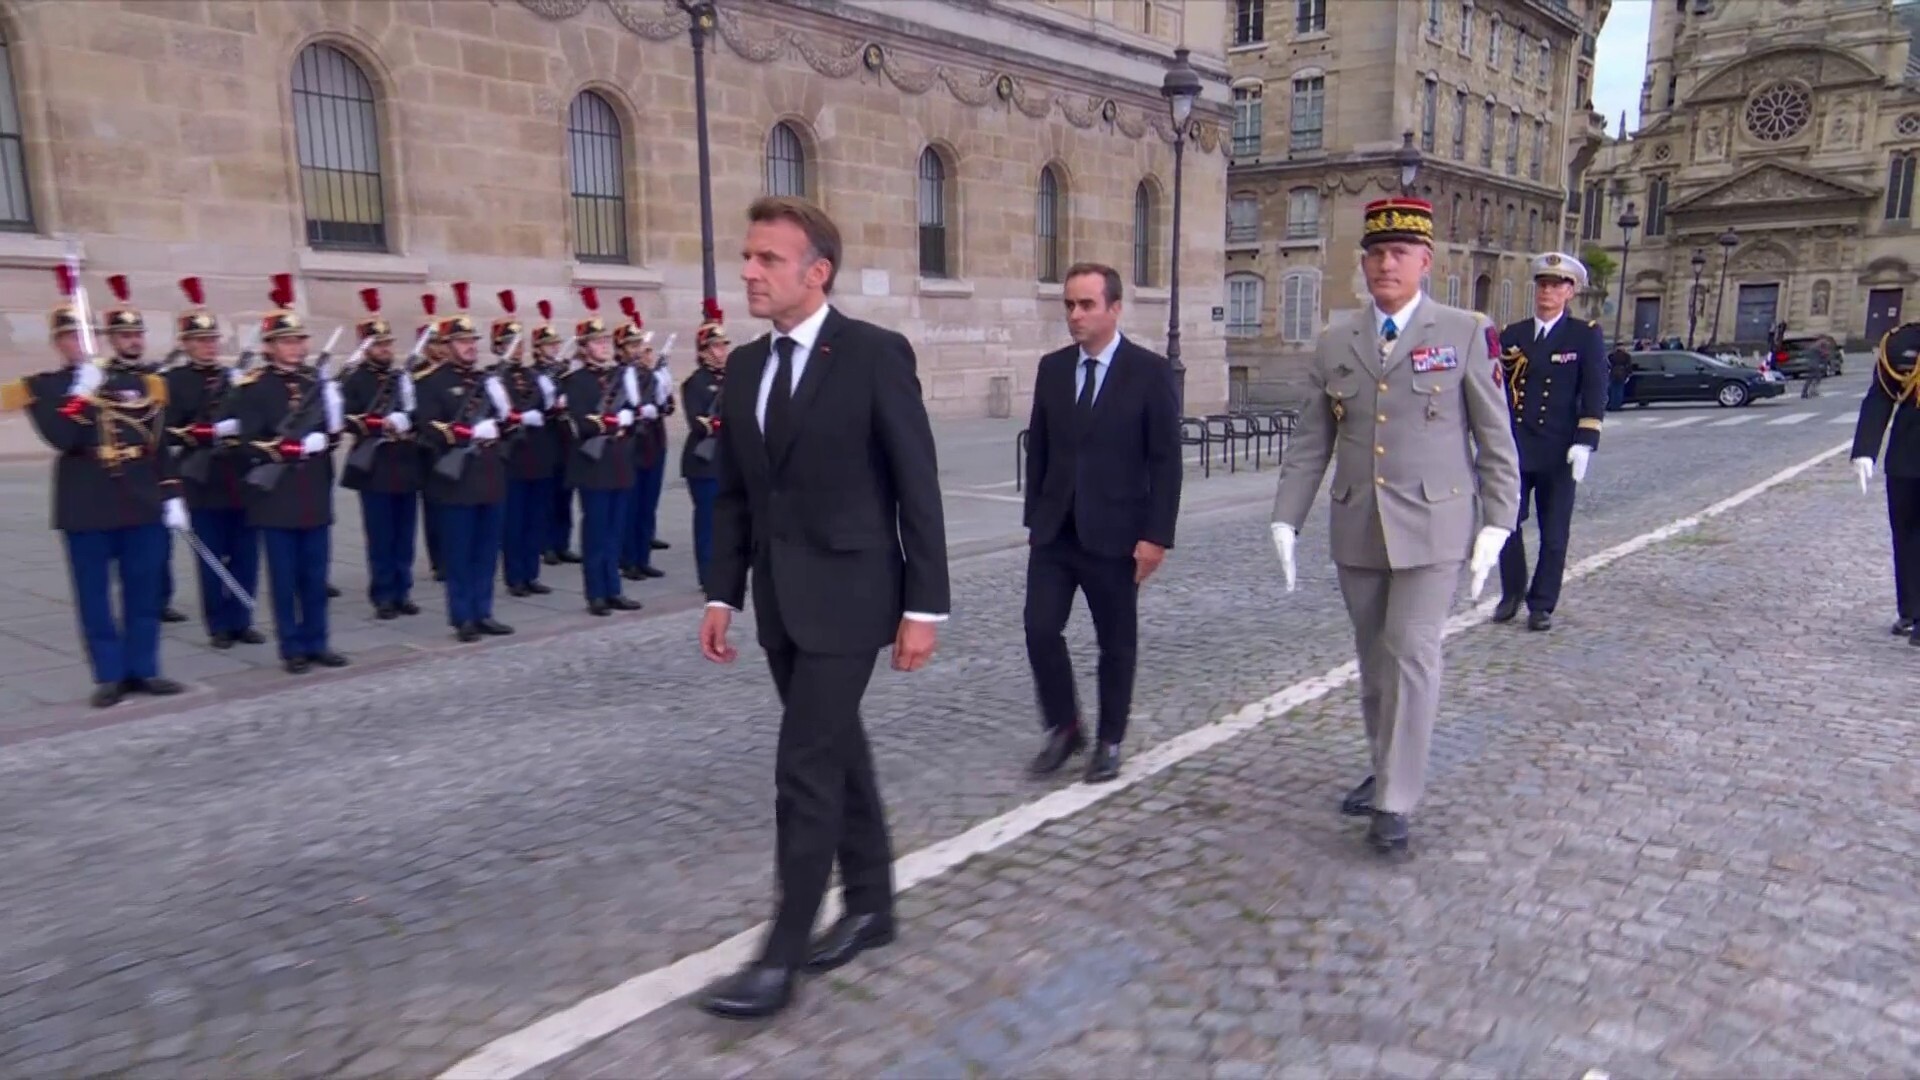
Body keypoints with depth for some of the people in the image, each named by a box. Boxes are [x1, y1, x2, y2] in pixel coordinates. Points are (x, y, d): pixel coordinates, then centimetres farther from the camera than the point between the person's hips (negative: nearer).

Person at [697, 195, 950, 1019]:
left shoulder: (876, 355, -10)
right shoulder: (745, 365, 9)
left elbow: (917, 488, -11)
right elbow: (733, 493, 13)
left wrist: (923, 604, -13)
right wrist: (723, 592, 8)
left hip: (846, 594, -7)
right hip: (780, 598, 7)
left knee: (805, 769, -5)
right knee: (837, 753, 16)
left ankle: (782, 952, 7)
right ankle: (870, 905, 32)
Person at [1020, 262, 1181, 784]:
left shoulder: (1150, 370, -6)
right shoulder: (1051, 367, 6)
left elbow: (1165, 460, -8)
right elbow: (1038, 449, 11)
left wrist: (1156, 535, -12)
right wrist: (1033, 518, 9)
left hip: (1114, 533, -3)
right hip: (1054, 531, 4)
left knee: (1116, 643, 8)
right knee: (1040, 629, -1)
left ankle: (1108, 741, 25)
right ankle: (1063, 728, 20)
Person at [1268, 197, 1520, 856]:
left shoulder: (1465, 334, -1)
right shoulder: (1336, 342, 8)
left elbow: (1496, 441, 0)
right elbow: (1310, 443, 9)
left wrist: (1496, 525, -5)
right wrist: (1286, 519, 2)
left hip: (1431, 526, -4)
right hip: (1356, 529, 4)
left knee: (1412, 655, -7)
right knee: (1374, 659, 13)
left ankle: (1396, 803, 1)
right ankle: (1385, 771, 31)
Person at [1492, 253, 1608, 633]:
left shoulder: (1586, 336, 2)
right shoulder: (1511, 336, 8)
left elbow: (1595, 394, -3)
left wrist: (1584, 443, -12)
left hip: (1558, 452, -2)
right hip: (1512, 449, 2)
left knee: (1554, 535, 4)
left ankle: (1542, 605, 16)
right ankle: (1512, 593, 23)